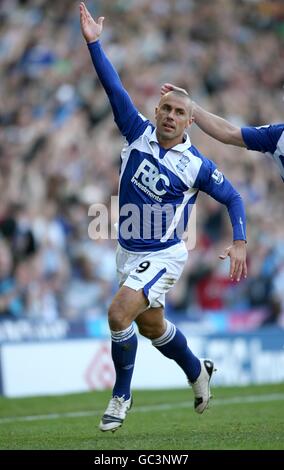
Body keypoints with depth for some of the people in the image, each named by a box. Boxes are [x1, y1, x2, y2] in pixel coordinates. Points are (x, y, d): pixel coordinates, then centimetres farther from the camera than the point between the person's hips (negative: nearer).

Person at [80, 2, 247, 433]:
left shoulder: (195, 165, -12)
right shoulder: (139, 132, -5)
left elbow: (232, 198, 0)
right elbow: (114, 87, -10)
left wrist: (239, 243, -11)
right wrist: (94, 43, -18)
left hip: (163, 255, -5)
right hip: (128, 251, 5)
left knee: (119, 313, -23)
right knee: (151, 325, 19)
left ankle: (122, 395, -5)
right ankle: (197, 372, 45)